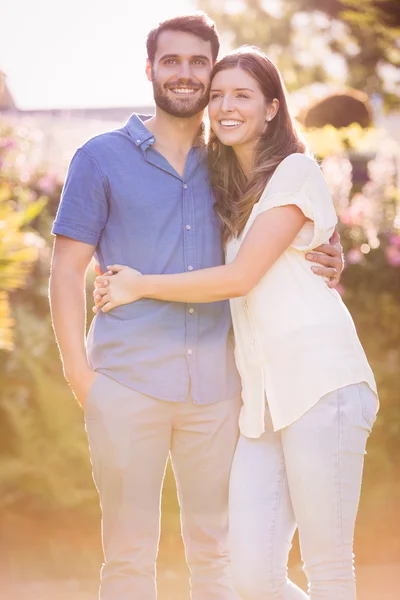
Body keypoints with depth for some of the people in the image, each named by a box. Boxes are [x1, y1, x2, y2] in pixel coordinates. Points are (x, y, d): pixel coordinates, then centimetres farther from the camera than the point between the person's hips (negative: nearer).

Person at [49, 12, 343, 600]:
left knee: (216, 551, 7)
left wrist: (327, 260, 2)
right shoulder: (102, 159, 5)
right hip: (128, 382, -2)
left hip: (215, 386, 3)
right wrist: (79, 376, -6)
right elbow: (67, 270, 3)